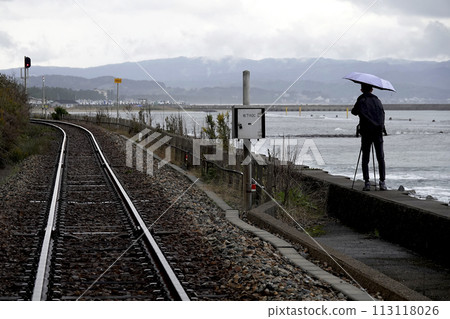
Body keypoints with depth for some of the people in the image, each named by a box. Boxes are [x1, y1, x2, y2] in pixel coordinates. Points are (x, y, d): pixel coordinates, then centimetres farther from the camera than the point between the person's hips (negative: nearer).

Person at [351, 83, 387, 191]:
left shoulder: (361, 100, 0)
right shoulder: (377, 100, 11)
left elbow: (354, 112, 11)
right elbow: (382, 113, 16)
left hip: (366, 133, -3)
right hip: (378, 132, 3)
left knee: (365, 159, 4)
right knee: (381, 158, 6)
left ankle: (367, 182, -4)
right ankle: (382, 182, -2)